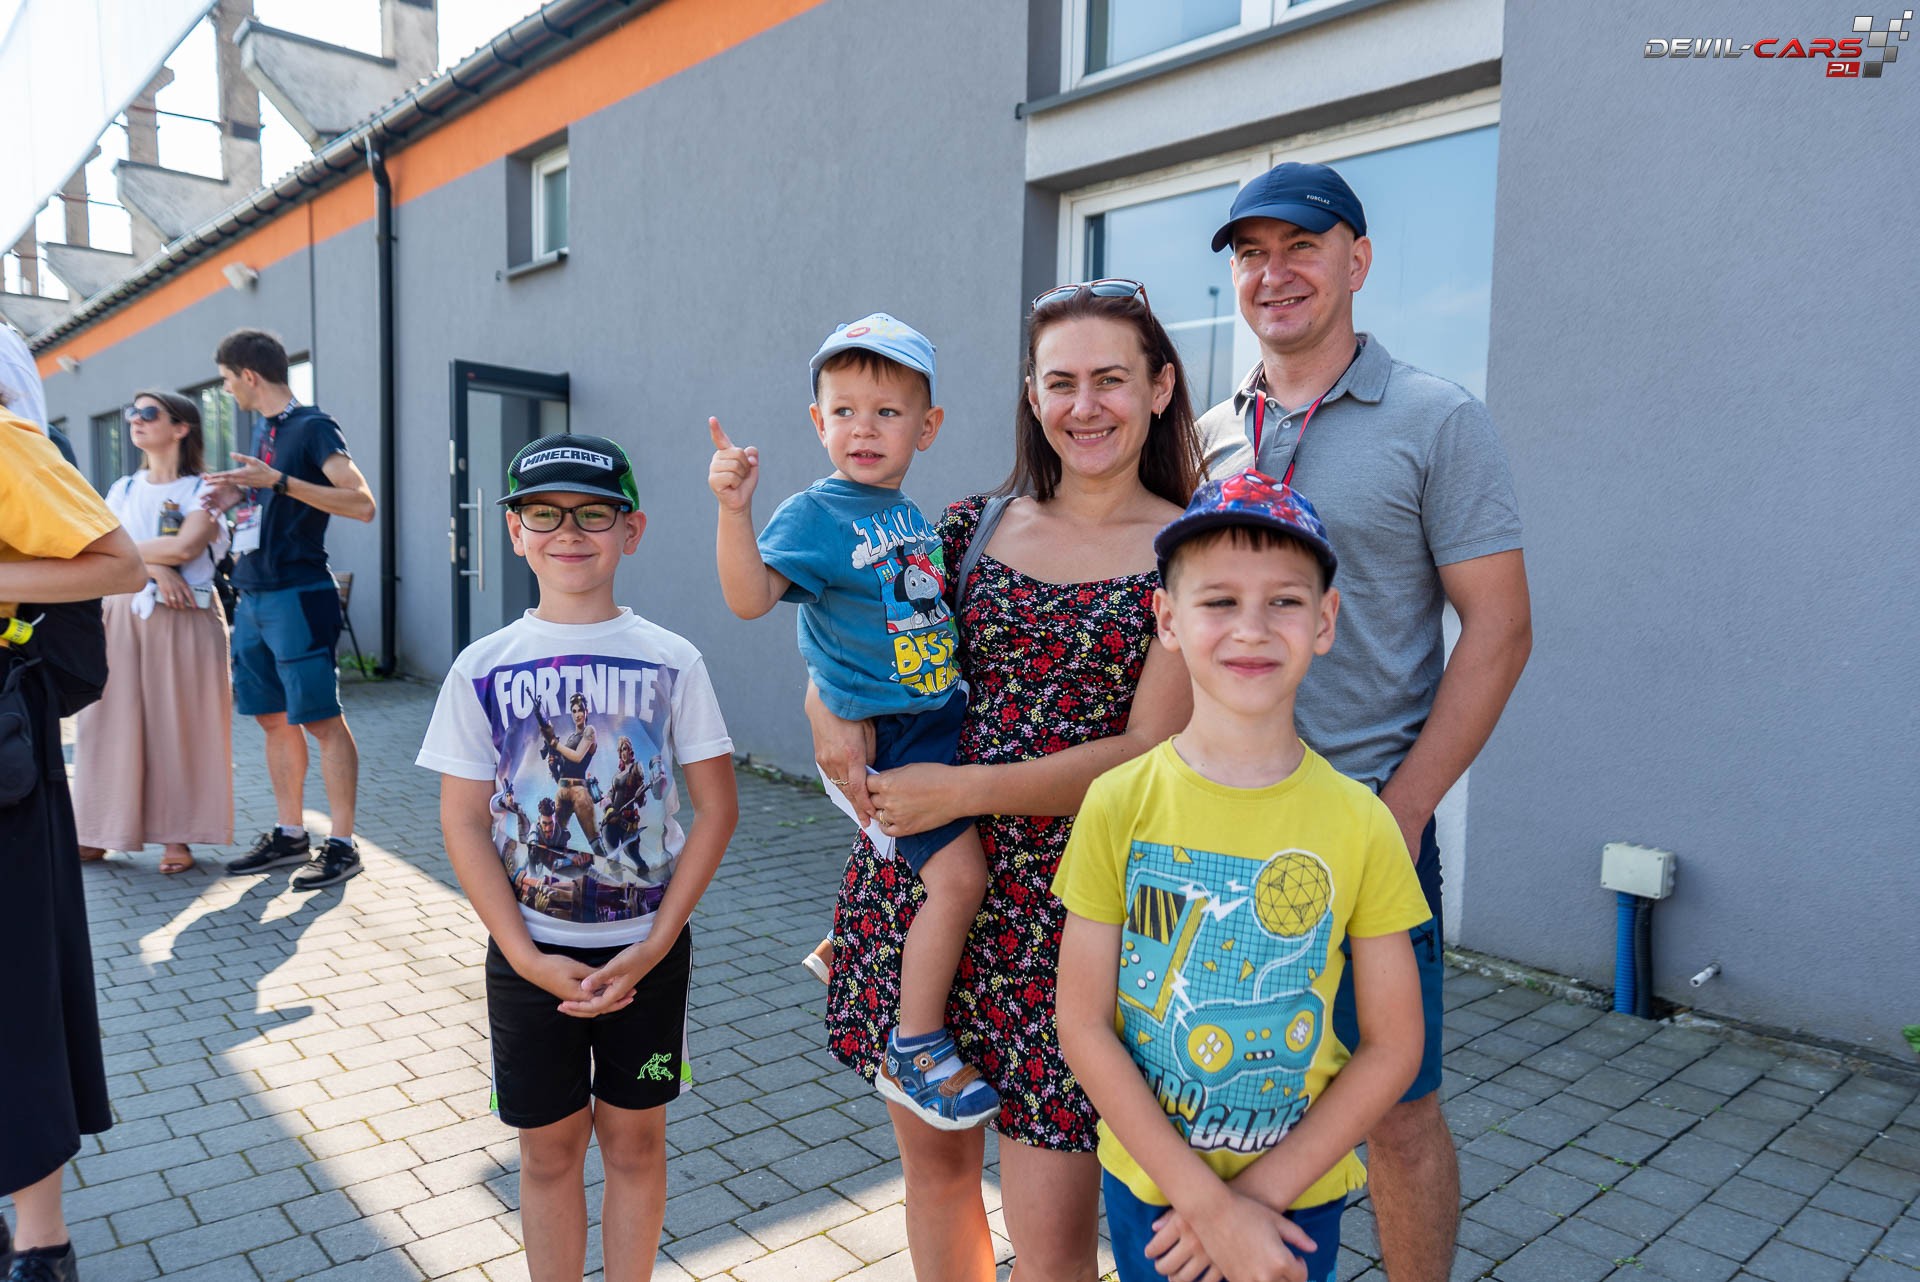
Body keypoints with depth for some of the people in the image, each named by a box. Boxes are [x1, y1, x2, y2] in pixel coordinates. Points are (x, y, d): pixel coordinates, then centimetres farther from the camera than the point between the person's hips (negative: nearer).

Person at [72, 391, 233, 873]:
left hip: (186, 617, -4)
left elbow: (184, 547, -13)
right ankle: (97, 834, 10)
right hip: (124, 613, 4)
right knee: (114, 721, 3)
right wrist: (156, 566, -13)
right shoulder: (123, 489, 15)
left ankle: (178, 837, 5)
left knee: (180, 725, -1)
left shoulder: (204, 490, 1)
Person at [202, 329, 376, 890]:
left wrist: (277, 481, -24)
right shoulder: (260, 427, 17)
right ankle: (290, 835, 21)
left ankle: (342, 845, -1)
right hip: (252, 595, 9)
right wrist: (238, 496, 9)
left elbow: (362, 503, -21)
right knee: (273, 718, 12)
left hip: (297, 596, -9)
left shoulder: (312, 427, -8)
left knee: (321, 719, -7)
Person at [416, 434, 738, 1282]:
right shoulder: (484, 667, -4)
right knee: (549, 1146, 14)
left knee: (634, 1136, 14)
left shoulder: (671, 661, -6)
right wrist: (527, 958, -11)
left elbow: (717, 806, -6)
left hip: (647, 948, 0)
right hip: (530, 954, 1)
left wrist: (654, 944, -11)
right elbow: (463, 823, -4)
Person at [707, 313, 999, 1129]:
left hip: (944, 711, 9)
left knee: (951, 857, 21)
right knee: (959, 872, -16)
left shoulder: (909, 515, 11)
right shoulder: (816, 513, -11)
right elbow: (750, 596, -26)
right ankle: (913, 1054, 1)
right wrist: (734, 509, -36)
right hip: (886, 731, -8)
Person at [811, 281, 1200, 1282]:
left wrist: (964, 790, -16)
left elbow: (1151, 753, -10)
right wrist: (830, 703, -7)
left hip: (1068, 899, -4)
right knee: (932, 1160, 18)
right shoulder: (974, 527, 8)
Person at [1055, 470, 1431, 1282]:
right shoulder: (1120, 805, -14)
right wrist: (1210, 1204, -14)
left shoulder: (1359, 825, -12)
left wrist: (1261, 1189, -12)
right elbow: (1082, 1025, -11)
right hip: (1148, 1183, 0)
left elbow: (1392, 1046, -6)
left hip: (1299, 1194, 0)